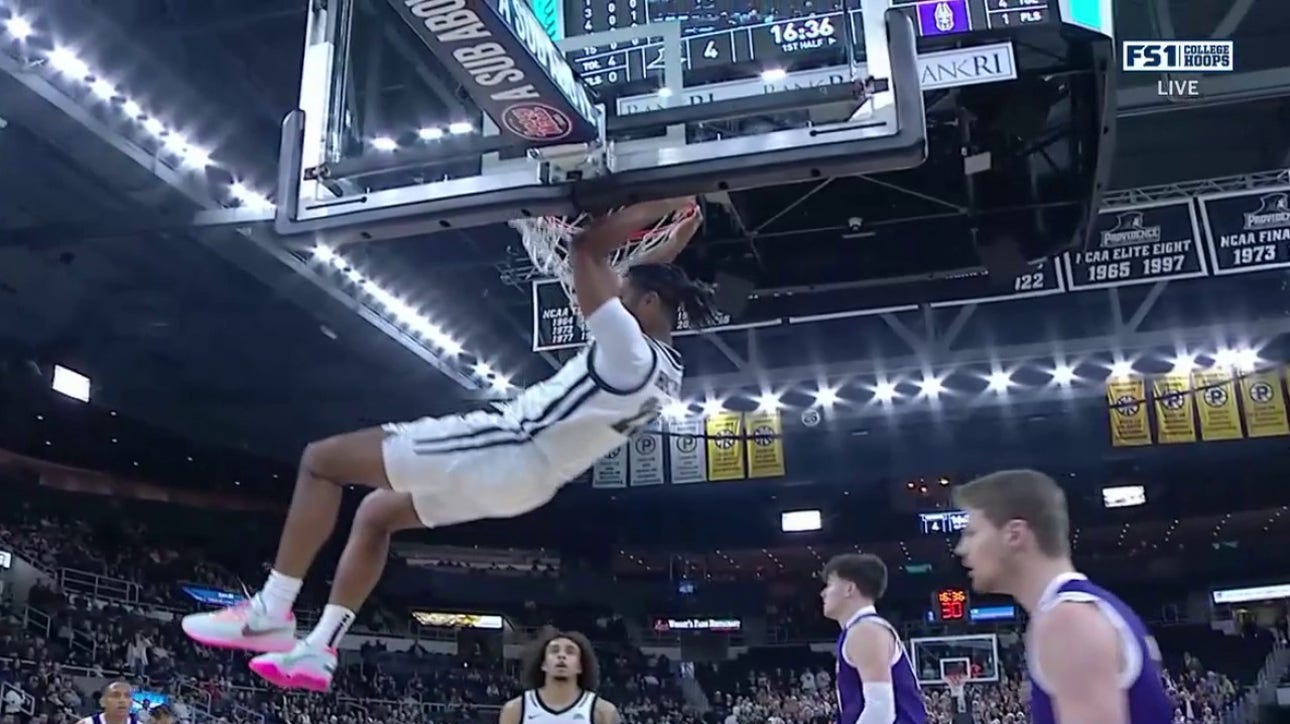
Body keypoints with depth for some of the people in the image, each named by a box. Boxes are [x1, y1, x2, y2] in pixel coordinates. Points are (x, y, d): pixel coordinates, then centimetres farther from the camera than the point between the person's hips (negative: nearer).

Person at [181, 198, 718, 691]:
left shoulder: (628, 351, -20)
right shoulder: (662, 371, 7)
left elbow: (586, 247, -20)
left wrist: (655, 208, -11)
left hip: (502, 451, -10)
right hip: (525, 480, 10)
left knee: (321, 460, -2)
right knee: (375, 513, 24)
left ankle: (270, 612, -2)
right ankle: (317, 651, 22)